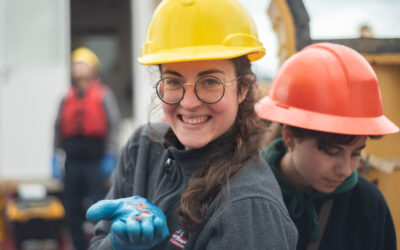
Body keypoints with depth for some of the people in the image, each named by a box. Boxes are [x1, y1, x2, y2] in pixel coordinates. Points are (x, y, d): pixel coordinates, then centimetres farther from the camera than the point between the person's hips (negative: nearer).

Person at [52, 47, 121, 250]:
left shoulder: (104, 95, 3)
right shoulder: (67, 98, 15)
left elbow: (113, 125, -3)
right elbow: (59, 129, 16)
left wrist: (110, 157, -10)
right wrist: (56, 158, 11)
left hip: (95, 159, -5)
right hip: (73, 160, 5)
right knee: (72, 210, 6)